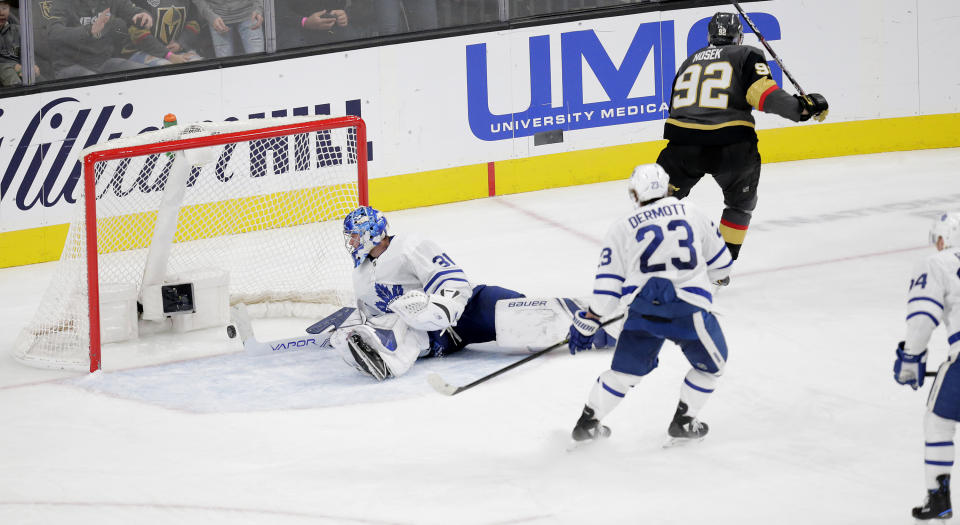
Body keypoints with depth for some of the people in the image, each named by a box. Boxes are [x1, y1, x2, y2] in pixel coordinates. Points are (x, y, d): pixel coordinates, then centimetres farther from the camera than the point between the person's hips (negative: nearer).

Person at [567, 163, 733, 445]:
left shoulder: (622, 228, 12)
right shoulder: (691, 213, 14)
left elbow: (608, 285, 9)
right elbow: (720, 263, 20)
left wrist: (587, 322, 18)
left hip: (643, 308, 2)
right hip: (688, 306, -2)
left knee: (626, 369, 20)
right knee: (711, 363, 23)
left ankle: (587, 422, 22)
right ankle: (683, 422, 25)